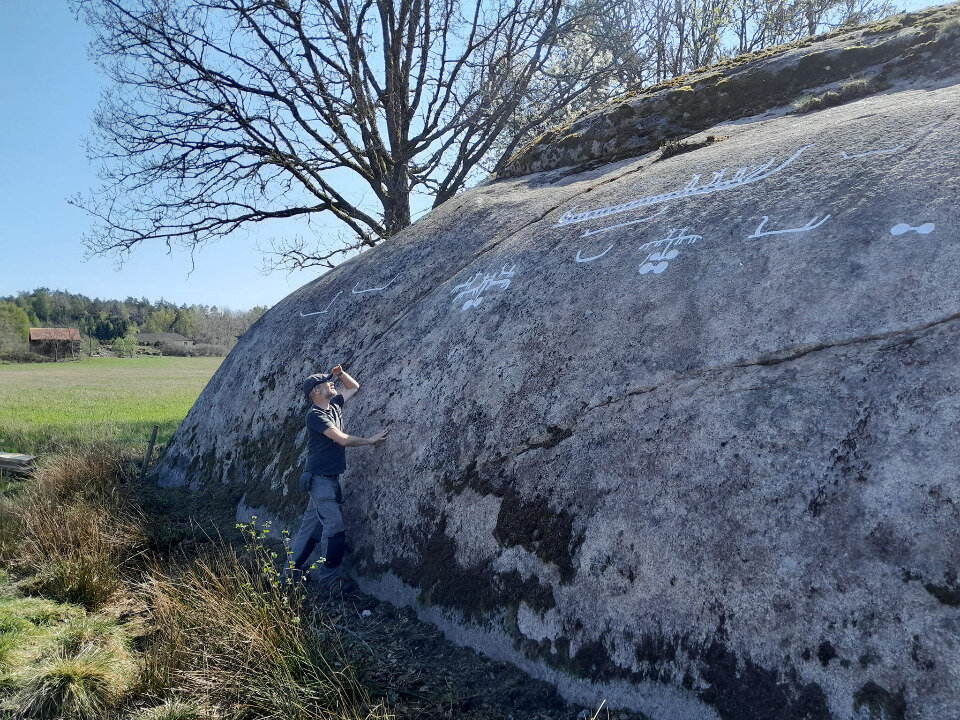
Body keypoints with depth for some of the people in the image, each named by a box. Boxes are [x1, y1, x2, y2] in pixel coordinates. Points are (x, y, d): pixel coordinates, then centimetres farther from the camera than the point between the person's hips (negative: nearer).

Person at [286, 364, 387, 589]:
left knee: (311, 526, 13)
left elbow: (354, 387, 25)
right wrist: (370, 440, -12)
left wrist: (340, 373, 7)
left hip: (331, 479, 9)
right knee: (334, 527, -7)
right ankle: (328, 574, 4)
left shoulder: (334, 406, 11)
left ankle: (294, 567, 22)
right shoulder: (315, 415, -14)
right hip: (321, 479, -9)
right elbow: (342, 439, -20)